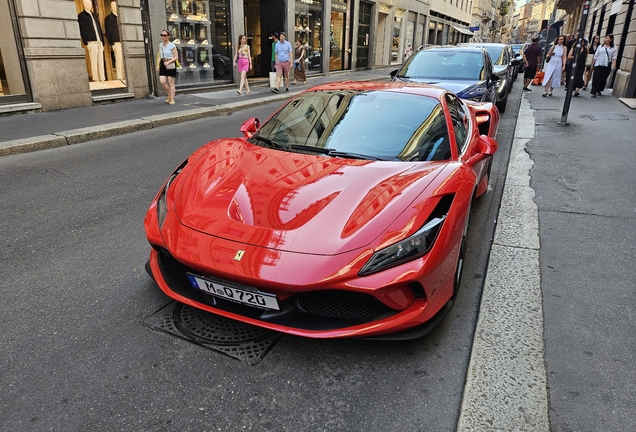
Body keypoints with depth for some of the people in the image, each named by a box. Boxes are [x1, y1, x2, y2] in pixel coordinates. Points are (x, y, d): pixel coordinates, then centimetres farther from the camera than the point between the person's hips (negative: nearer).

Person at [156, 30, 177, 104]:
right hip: (163, 65, 5)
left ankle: (172, 99, 5)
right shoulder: (160, 45, 11)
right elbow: (159, 56, 12)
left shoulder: (172, 45, -6)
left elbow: (176, 57, -8)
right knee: (162, 82, -6)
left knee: (171, 83, -1)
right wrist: (158, 65, 0)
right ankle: (169, 95, 16)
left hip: (170, 65, -5)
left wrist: (168, 62, -18)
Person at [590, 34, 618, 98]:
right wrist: (593, 65, 10)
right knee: (596, 78, -8)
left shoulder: (613, 48, 7)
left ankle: (599, 90, 20)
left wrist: (614, 64, -11)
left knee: (603, 79, 4)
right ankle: (594, 92, -8)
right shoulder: (600, 47, 9)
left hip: (607, 66, 1)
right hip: (598, 65, 0)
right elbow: (595, 56, 11)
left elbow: (614, 57, 2)